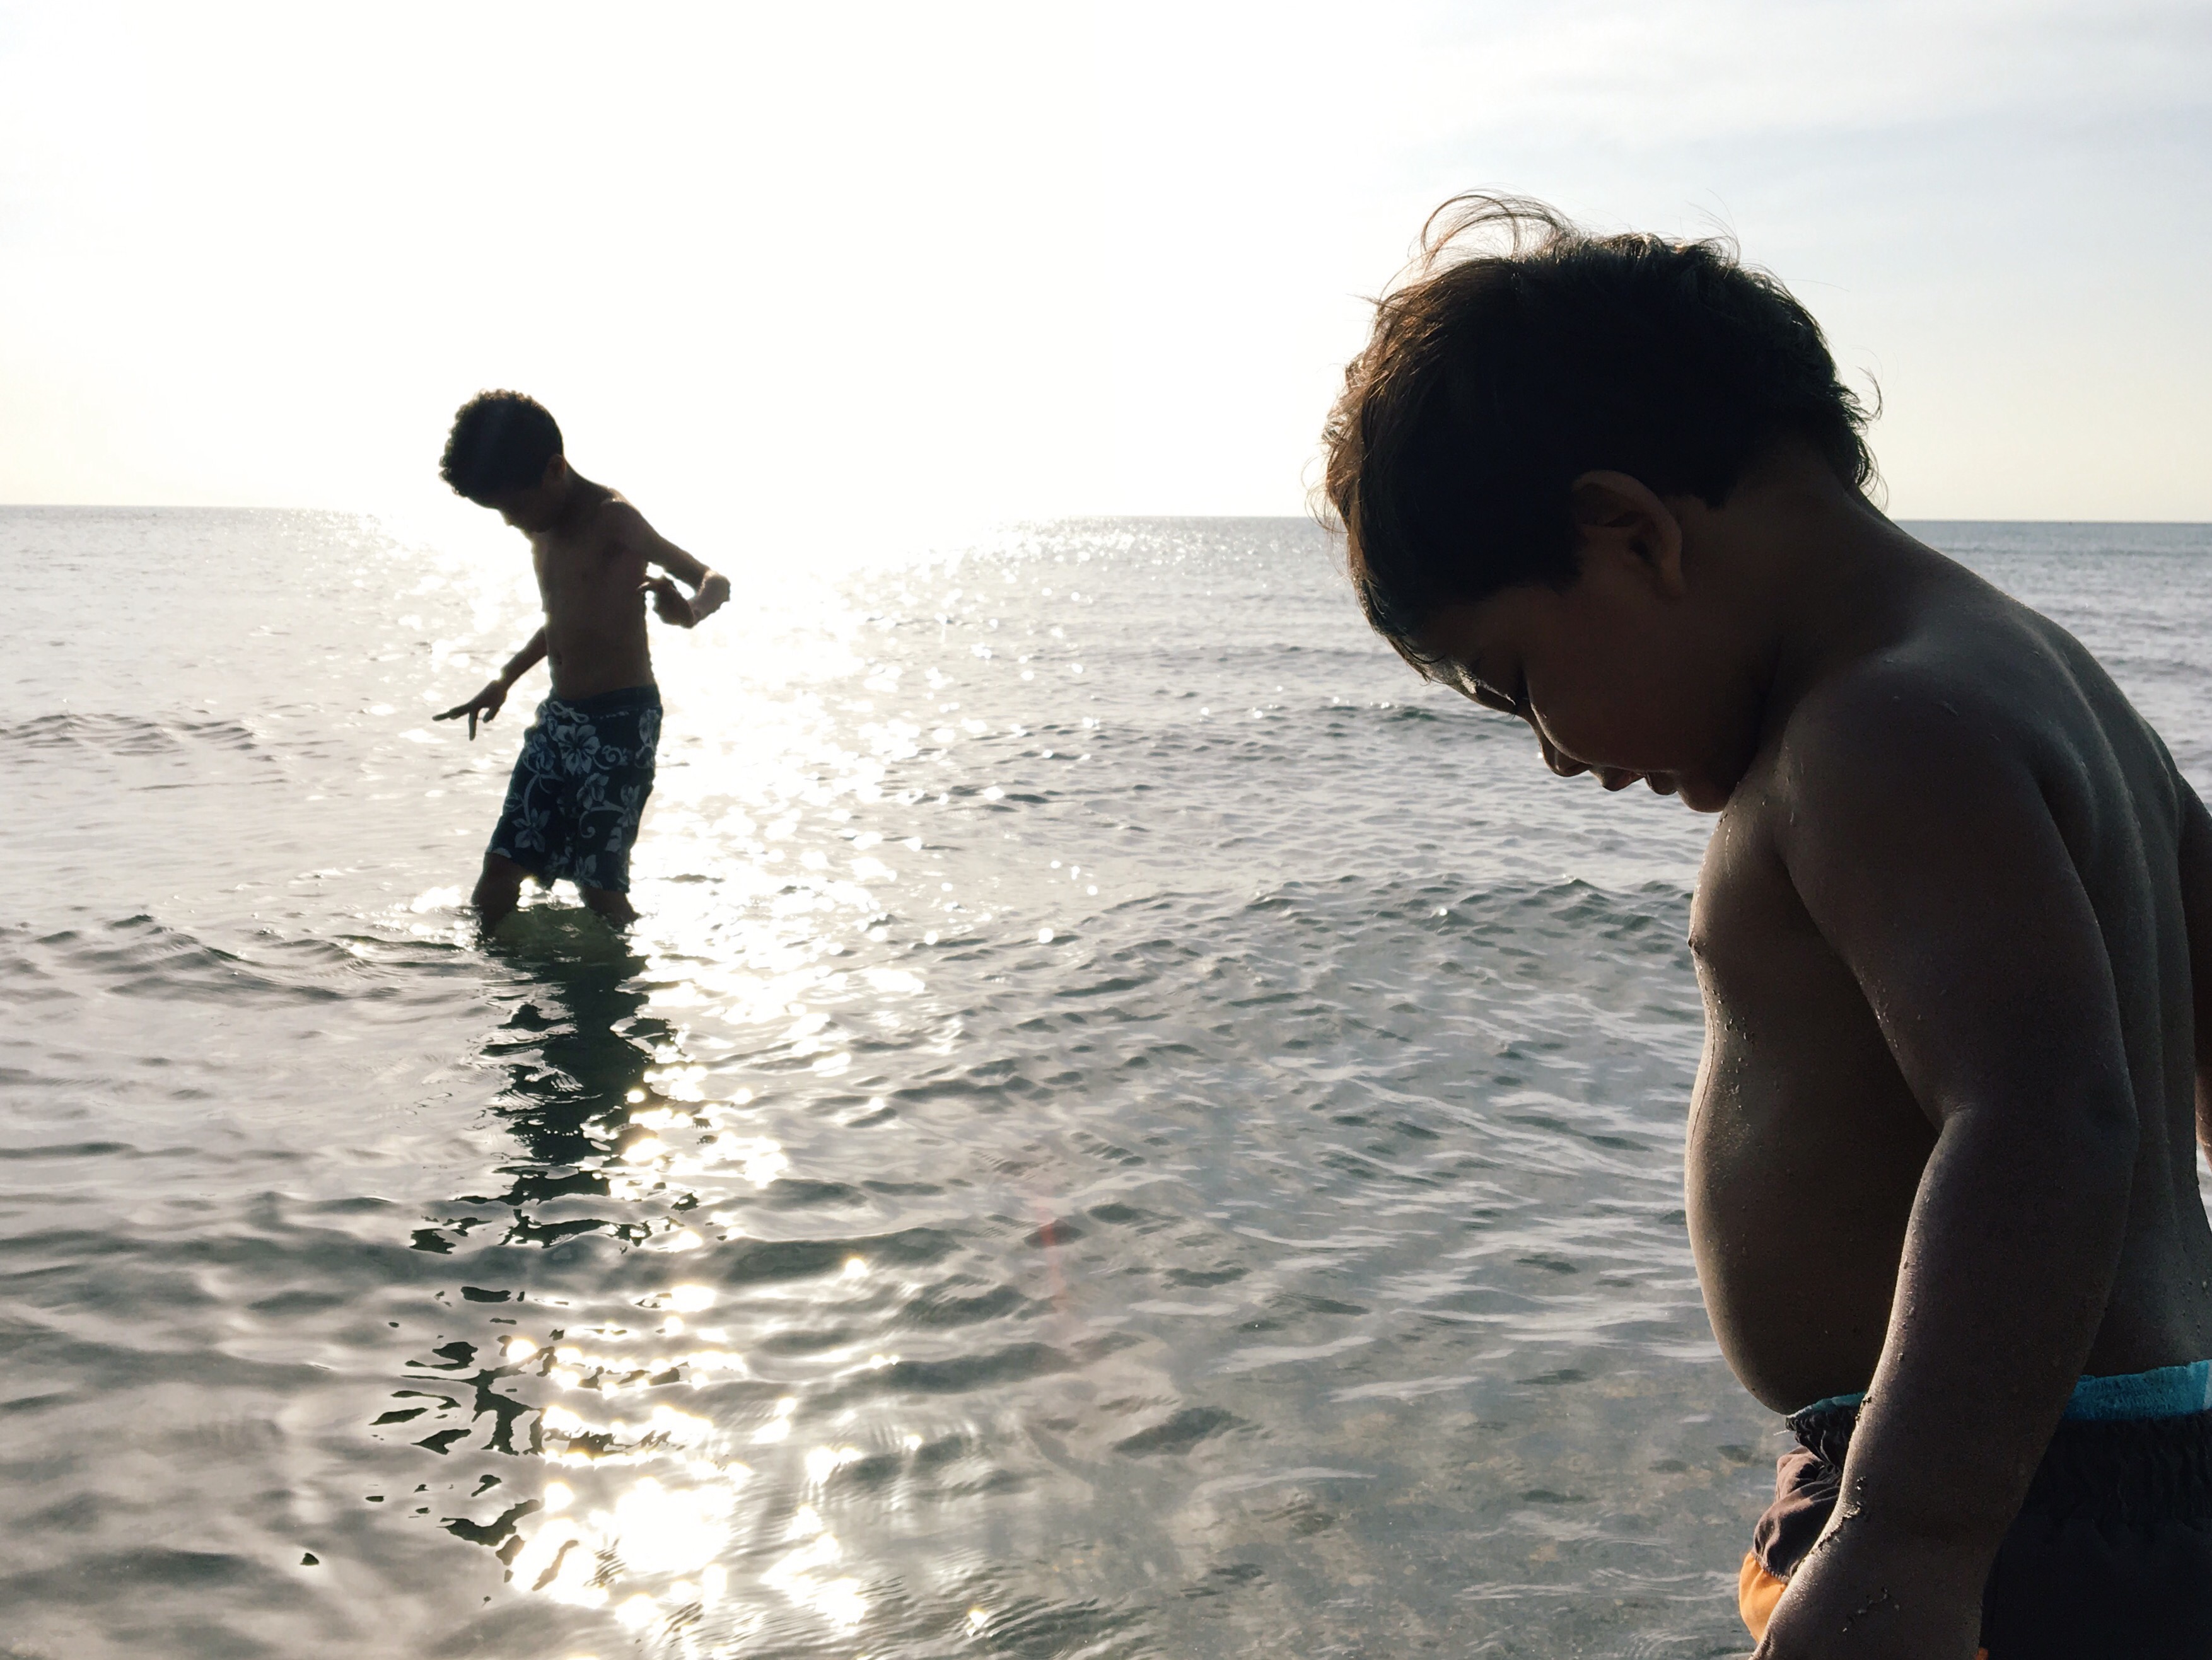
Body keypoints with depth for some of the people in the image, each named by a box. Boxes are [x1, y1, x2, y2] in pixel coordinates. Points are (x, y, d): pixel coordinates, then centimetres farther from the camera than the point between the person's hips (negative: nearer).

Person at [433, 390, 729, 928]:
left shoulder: (611, 519, -13)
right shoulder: (543, 530, 12)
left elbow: (714, 581, -20)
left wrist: (690, 611, -42)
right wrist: (506, 679, 26)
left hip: (621, 720, -8)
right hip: (559, 717, 8)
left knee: (599, 885, -7)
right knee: (501, 865, 3)